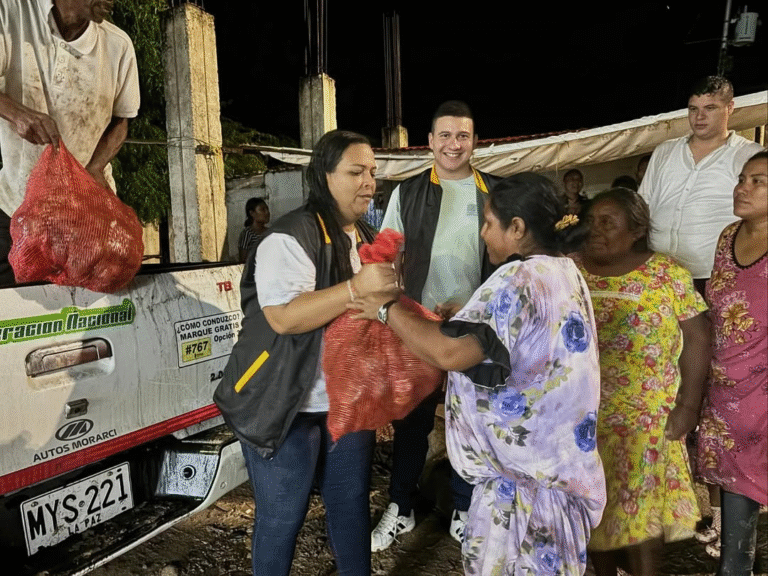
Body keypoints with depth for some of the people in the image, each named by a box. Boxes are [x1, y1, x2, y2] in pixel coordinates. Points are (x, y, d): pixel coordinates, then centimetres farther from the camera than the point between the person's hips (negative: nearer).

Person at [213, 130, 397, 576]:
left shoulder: (367, 239, 10)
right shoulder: (290, 238, -16)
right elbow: (283, 317, -28)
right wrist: (356, 288, -30)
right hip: (290, 409, -7)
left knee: (353, 504, 19)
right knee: (283, 516, 8)